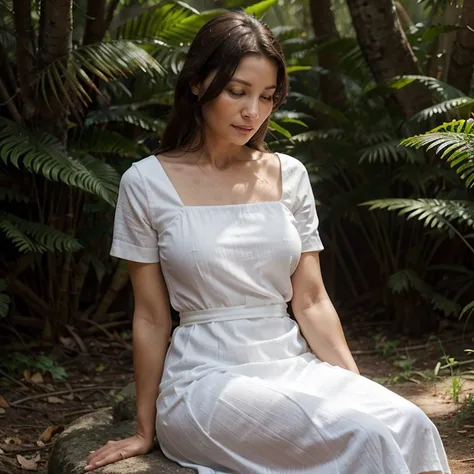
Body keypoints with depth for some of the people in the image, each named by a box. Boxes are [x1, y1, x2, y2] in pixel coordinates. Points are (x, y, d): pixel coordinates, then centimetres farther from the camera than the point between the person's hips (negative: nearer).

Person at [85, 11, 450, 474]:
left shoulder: (289, 175, 7)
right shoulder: (146, 183, -3)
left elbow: (311, 300, 6)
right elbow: (151, 317, 2)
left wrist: (357, 387, -5)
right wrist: (145, 429, 7)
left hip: (294, 363, 4)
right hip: (207, 378, -4)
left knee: (409, 424, -24)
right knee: (363, 436, -28)